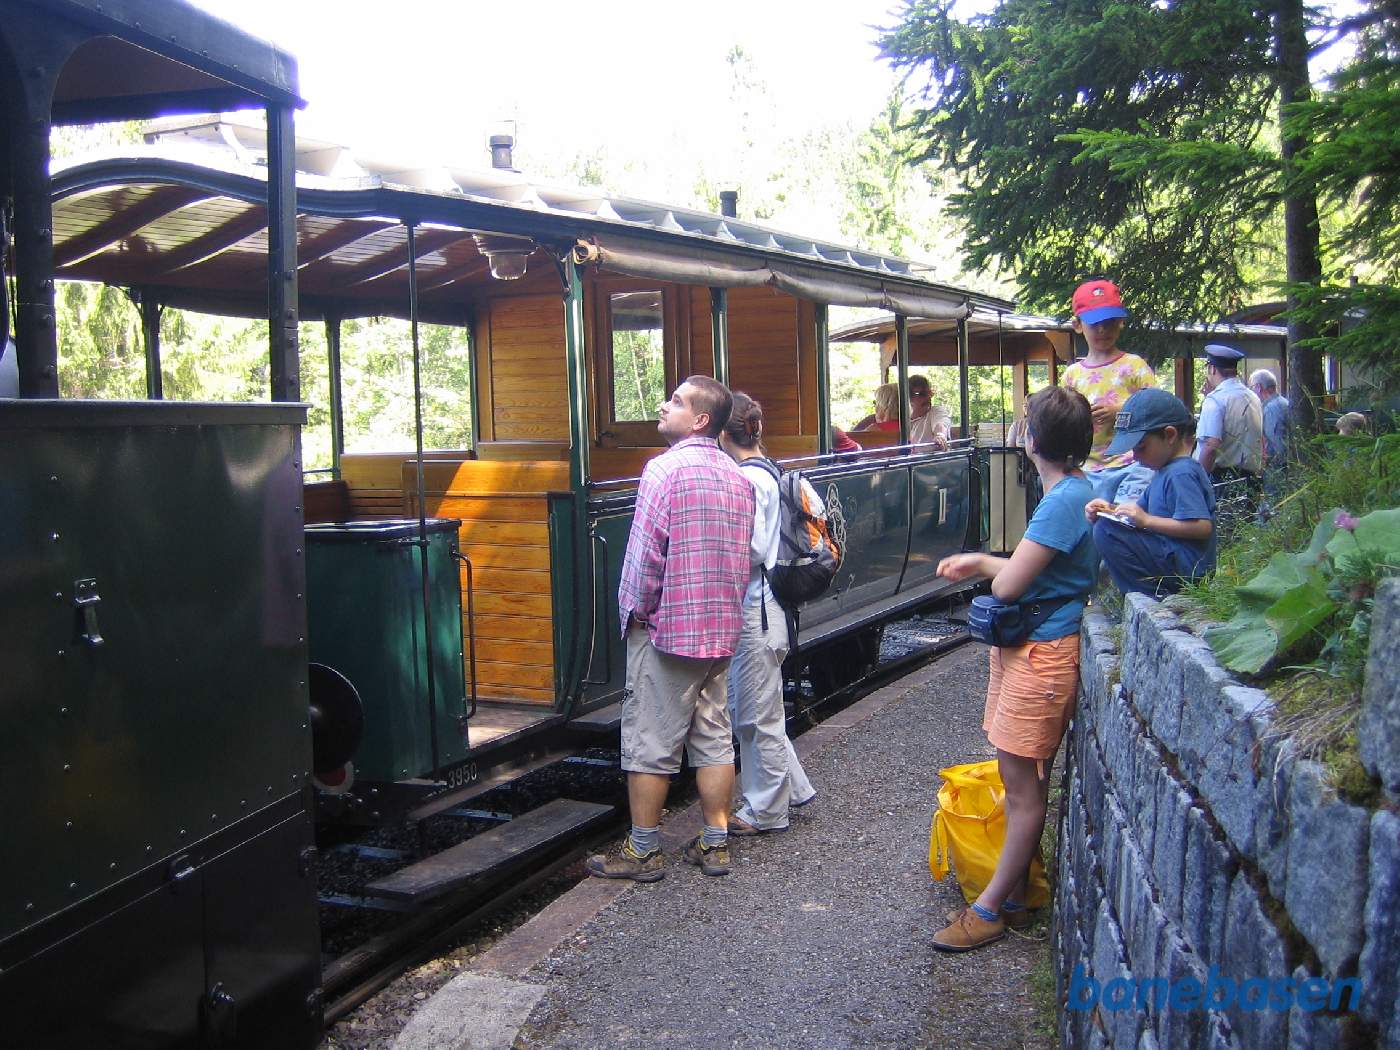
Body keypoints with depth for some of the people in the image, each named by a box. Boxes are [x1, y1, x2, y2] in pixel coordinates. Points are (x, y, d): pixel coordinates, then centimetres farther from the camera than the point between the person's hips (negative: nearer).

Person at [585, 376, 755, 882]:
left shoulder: (665, 469, -14)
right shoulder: (736, 476, 9)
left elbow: (645, 552, -17)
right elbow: (742, 553, 13)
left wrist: (636, 610, -3)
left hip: (668, 629, -7)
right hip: (722, 628, 7)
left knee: (650, 744, 2)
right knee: (714, 738, 12)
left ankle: (642, 851, 11)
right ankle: (715, 844, 19)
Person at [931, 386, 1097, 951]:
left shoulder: (1064, 501, -21)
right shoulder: (1078, 491, 10)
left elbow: (1009, 584, -21)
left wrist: (985, 563, 0)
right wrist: (979, 562, 12)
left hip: (1042, 655, -10)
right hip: (1024, 648, 10)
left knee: (1023, 784, 0)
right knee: (1023, 780, 16)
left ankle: (991, 908, 9)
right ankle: (1011, 894, 26)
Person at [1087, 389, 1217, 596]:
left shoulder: (1182, 474, -16)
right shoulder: (1166, 470, 16)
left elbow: (1202, 527, -25)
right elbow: (1143, 511, 20)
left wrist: (1147, 520, -22)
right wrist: (1110, 509, 2)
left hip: (1184, 569, -11)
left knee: (1105, 530, -21)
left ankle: (1150, 599, -16)